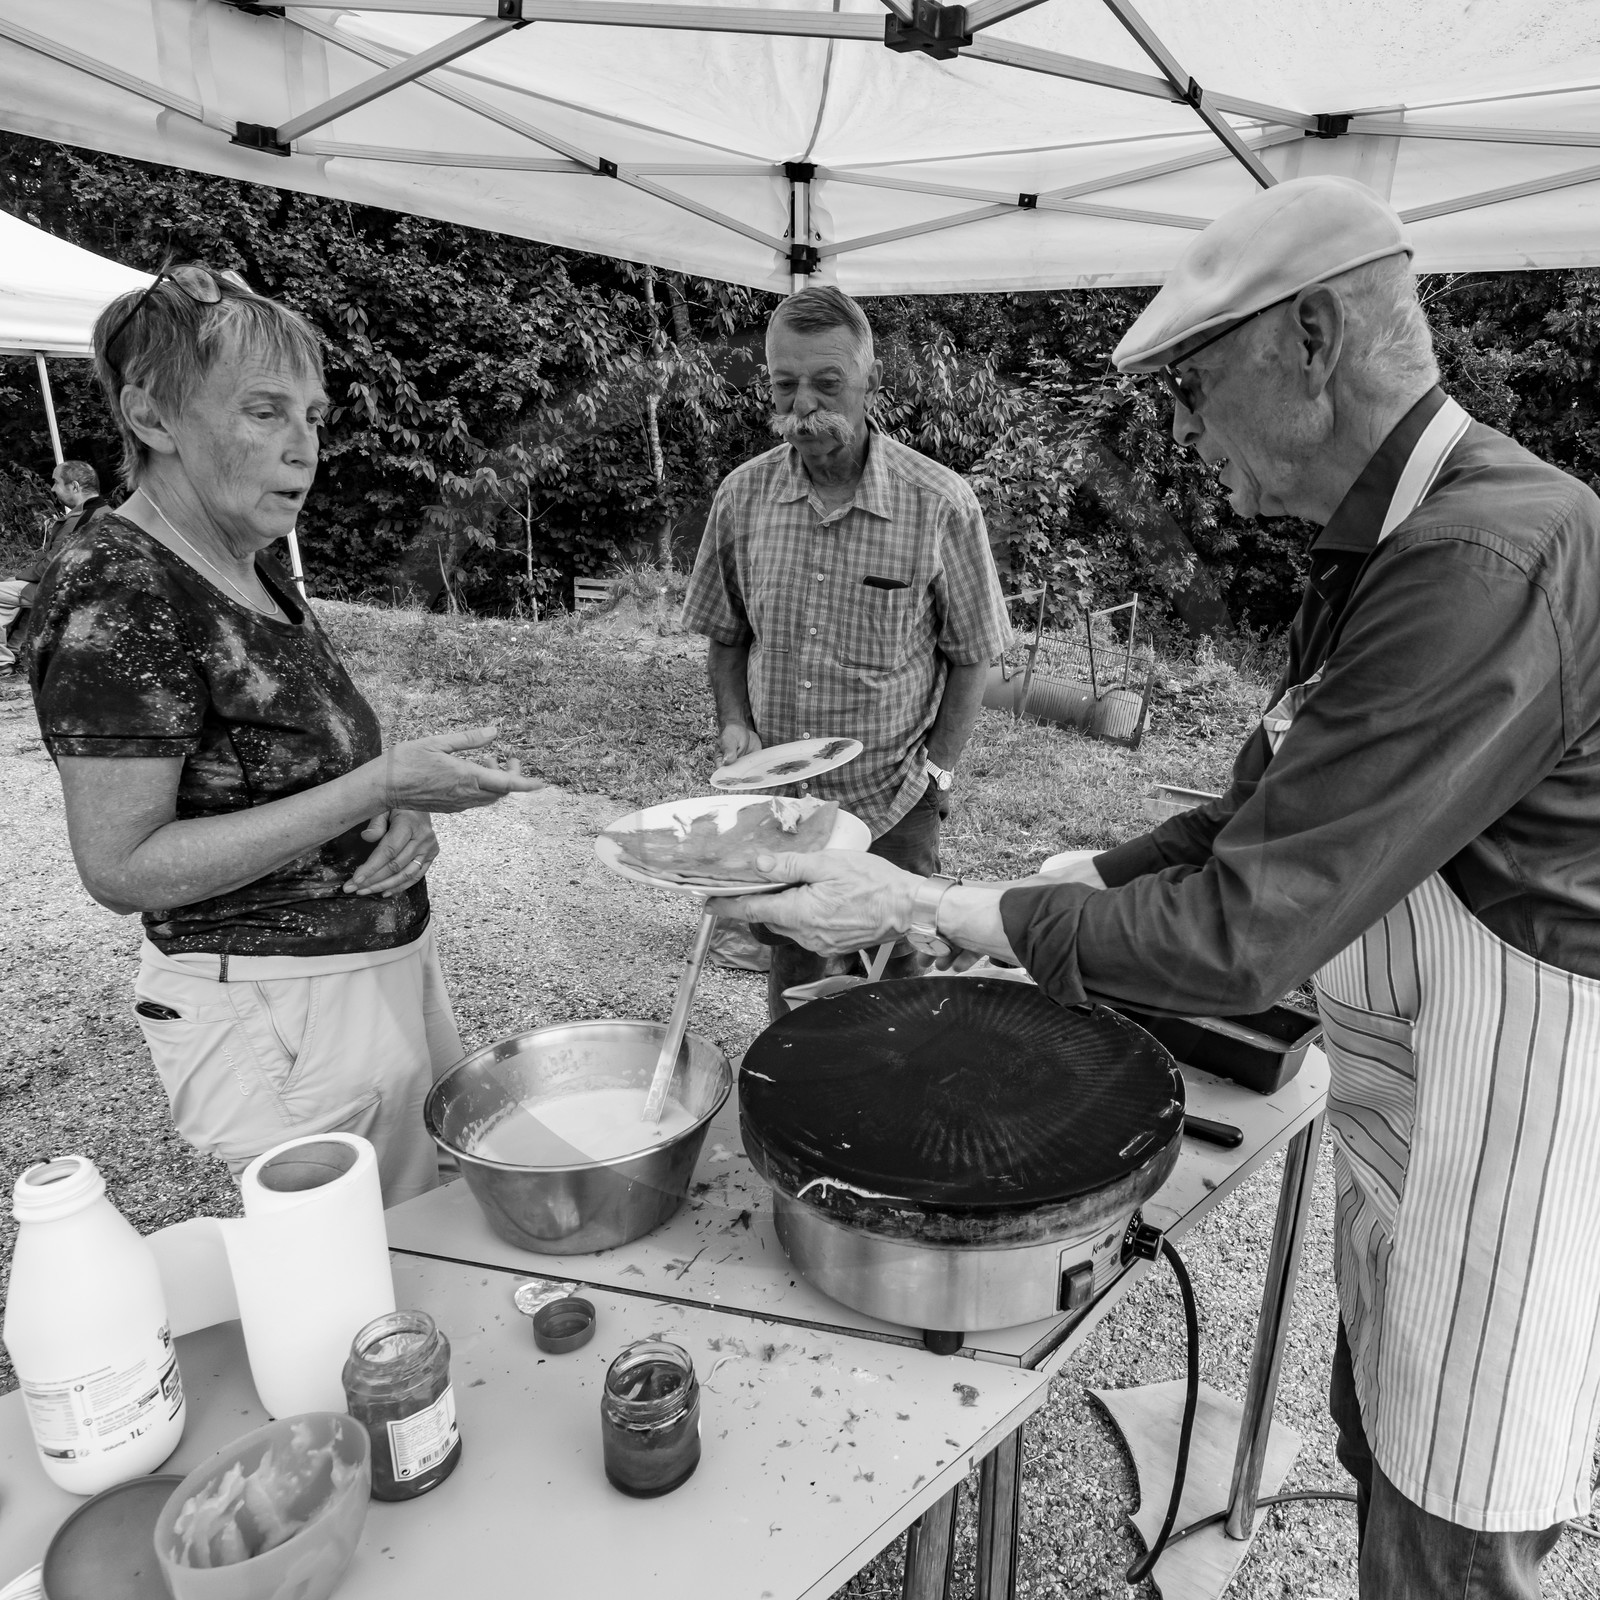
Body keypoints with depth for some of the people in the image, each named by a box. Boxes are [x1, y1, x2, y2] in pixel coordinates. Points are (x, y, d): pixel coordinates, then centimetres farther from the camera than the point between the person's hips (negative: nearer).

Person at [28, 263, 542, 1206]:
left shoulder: (254, 569, 8)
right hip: (280, 1009, -8)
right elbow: (123, 868, -20)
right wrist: (377, 789, -24)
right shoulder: (117, 591, -18)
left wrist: (402, 810, -5)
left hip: (388, 964, 8)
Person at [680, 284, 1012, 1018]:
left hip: (892, 809, -2)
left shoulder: (940, 504, -12)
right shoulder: (742, 495, -3)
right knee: (789, 990, 19)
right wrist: (735, 724, -5)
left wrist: (935, 771, -9)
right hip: (775, 801, 3)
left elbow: (969, 655, -3)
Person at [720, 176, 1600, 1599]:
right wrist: (1068, 880, 4)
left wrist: (928, 910, -22)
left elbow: (1239, 935, -30)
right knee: (1377, 1450, 24)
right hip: (1398, 1110, 9)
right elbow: (1264, 822, 11)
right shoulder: (1381, 548, 5)